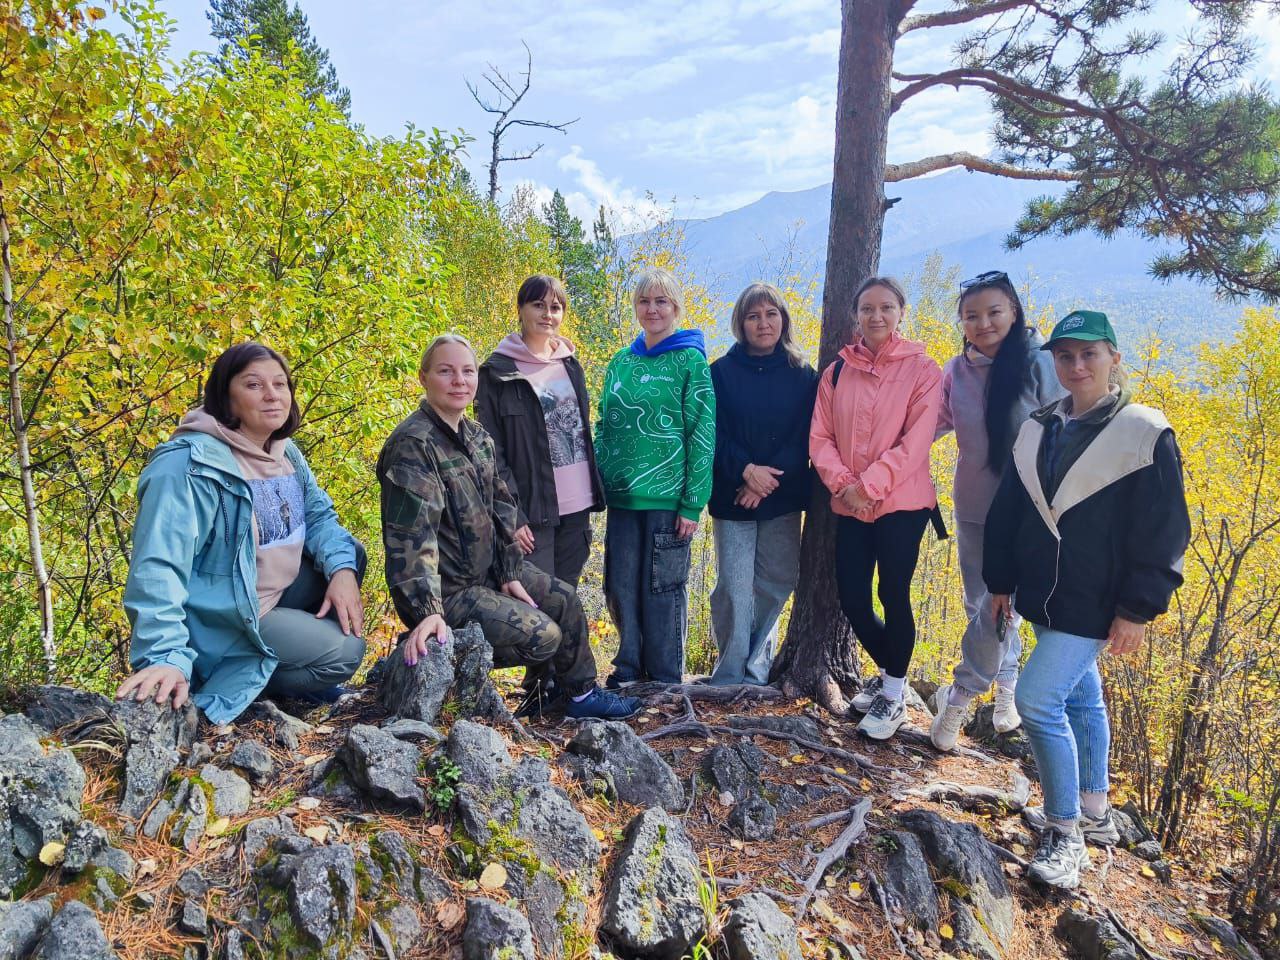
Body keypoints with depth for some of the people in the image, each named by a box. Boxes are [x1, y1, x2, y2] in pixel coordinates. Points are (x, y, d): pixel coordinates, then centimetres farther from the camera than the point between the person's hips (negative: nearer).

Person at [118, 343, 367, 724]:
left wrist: (341, 568, -16)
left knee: (349, 554, 1)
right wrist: (165, 656, -43)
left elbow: (319, 515, 5)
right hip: (222, 619, -8)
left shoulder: (285, 451, 2)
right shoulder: (190, 465, -25)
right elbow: (160, 567, -33)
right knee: (342, 652, -15)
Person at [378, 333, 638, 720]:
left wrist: (509, 572, 1)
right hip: (445, 587, -8)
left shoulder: (478, 437, 4)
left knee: (565, 599, 8)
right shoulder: (413, 445, -23)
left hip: (487, 568, 9)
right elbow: (410, 535, -31)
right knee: (544, 636, -14)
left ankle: (582, 695, 23)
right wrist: (426, 611, -37)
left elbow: (501, 508, 7)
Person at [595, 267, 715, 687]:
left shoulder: (689, 361, -3)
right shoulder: (621, 362, 11)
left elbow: (703, 435, -7)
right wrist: (598, 486, 8)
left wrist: (693, 503, -12)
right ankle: (628, 668, 27)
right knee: (621, 587, 10)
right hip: (621, 496, 5)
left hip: (667, 498, -5)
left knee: (662, 588, 4)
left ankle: (665, 679, 19)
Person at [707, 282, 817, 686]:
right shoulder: (722, 371, 3)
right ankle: (729, 675, 8)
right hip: (731, 497, -1)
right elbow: (712, 433, -3)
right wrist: (746, 469, -17)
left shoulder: (802, 375, 6)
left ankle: (756, 670, 21)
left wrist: (769, 478, -14)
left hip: (782, 499, 2)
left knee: (776, 583, 6)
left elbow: (804, 438, -2)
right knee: (734, 586, -3)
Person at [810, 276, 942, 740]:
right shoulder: (837, 372, 8)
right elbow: (820, 437, 4)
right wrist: (842, 482, -12)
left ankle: (894, 694, 19)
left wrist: (870, 484, -18)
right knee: (852, 599, 5)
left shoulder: (922, 370, -3)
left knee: (893, 595, 0)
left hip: (901, 502, -4)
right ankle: (888, 670, 33)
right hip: (850, 506, 4)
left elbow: (916, 440, -12)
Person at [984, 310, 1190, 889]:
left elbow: (1163, 534, -11)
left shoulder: (1145, 435, -11)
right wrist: (1001, 581, 13)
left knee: (1038, 700, -14)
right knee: (1080, 698, 19)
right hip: (1043, 597, 6)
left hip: (1095, 606, -6)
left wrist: (1138, 610, -13)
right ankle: (1093, 813, 35)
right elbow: (1008, 511, 11)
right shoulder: (1038, 429, 6)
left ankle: (1065, 835, 3)